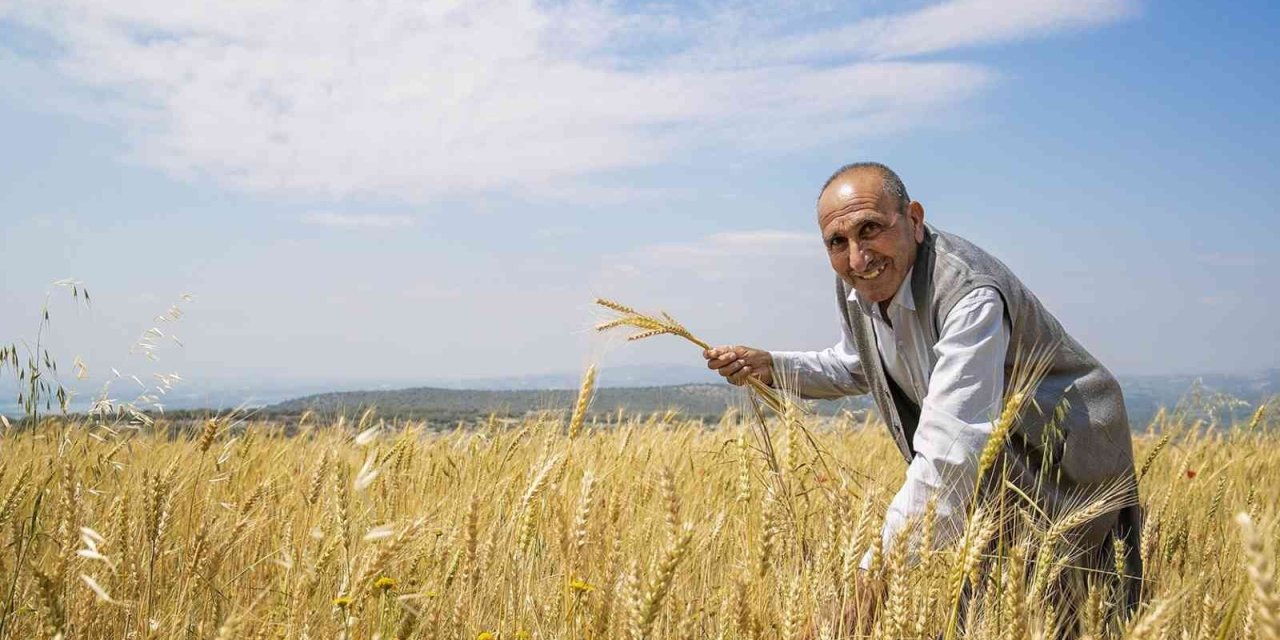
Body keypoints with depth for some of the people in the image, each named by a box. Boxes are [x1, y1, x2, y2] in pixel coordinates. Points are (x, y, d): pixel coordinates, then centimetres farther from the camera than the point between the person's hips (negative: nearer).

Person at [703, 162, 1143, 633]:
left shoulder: (971, 295, -34)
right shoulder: (855, 283, -8)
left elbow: (948, 455, -41)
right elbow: (855, 368, 14)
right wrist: (772, 368, -3)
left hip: (1061, 476, -7)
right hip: (985, 478, 7)